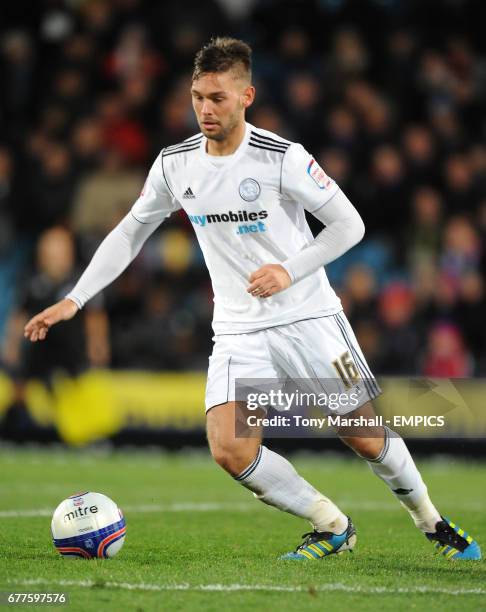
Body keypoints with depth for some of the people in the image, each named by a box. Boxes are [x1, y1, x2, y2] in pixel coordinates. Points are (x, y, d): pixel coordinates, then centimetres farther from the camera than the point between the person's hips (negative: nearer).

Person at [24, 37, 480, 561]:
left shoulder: (283, 158, -14)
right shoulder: (175, 164, -1)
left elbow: (348, 224, -7)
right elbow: (129, 233, 11)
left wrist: (290, 271, -20)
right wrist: (73, 301, 4)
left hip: (308, 317, -3)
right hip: (238, 331, 3)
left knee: (365, 438, 2)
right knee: (230, 450, -17)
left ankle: (432, 523, 31)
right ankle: (332, 528, 3)